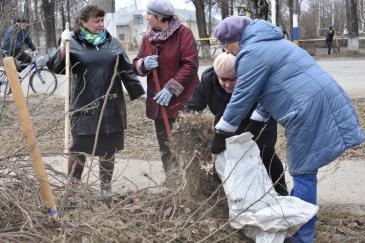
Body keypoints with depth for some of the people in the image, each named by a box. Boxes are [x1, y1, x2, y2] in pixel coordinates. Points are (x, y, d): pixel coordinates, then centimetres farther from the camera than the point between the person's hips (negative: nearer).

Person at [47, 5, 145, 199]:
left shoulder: (112, 43, 9)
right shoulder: (74, 44, -2)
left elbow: (127, 70, 12)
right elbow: (55, 67, -12)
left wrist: (139, 93, 9)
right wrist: (63, 45, -24)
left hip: (111, 106, 3)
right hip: (84, 107, -3)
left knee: (108, 148, 10)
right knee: (79, 148, 2)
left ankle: (106, 187, 25)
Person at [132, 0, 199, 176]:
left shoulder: (183, 33, -9)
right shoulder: (147, 38, 10)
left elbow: (190, 64, -16)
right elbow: (136, 65, 12)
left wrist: (172, 89, -20)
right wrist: (144, 64, -12)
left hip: (182, 101, -6)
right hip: (159, 102, 6)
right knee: (165, 148, 11)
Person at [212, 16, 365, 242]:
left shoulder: (252, 53, -8)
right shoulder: (268, 43, 24)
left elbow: (241, 99, -7)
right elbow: (267, 90, 29)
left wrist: (220, 134, 3)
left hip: (312, 111, -10)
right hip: (322, 104, 10)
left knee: (303, 172, -2)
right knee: (303, 171, 16)